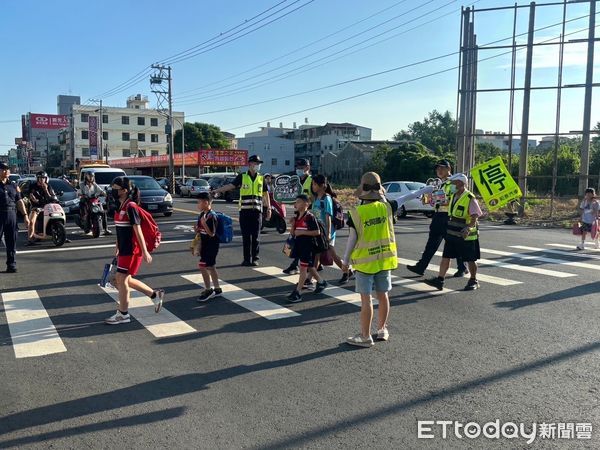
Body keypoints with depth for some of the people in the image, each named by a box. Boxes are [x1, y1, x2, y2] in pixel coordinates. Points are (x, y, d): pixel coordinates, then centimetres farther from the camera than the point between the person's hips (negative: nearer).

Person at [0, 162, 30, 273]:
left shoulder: (13, 185, 14)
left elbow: (19, 201, 13)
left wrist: (25, 215, 7)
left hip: (11, 214, 4)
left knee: (11, 241, 6)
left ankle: (11, 264, 13)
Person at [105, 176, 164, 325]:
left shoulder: (131, 207, -17)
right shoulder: (120, 206, 11)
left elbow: (138, 231, -19)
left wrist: (145, 252, -18)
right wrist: (118, 247, 23)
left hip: (132, 250, -9)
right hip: (124, 249, 9)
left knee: (121, 279, -2)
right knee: (125, 280, 14)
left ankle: (123, 314, 12)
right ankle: (155, 295, 27)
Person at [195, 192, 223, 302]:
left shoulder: (211, 216, -20)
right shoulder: (202, 214, 8)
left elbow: (212, 233, -23)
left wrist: (204, 223, -30)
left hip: (211, 246, -10)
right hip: (205, 245, 10)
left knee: (202, 266, -9)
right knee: (211, 267, 15)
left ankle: (208, 290, 2)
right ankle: (217, 289, 25)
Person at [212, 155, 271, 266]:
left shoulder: (261, 179, 9)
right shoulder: (242, 177, 3)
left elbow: (265, 194, 12)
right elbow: (231, 185, -5)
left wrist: (268, 208, 7)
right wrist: (217, 190, -15)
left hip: (257, 211, 1)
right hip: (244, 211, -1)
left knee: (255, 236, 2)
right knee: (246, 237, 2)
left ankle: (255, 258, 11)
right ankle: (247, 259, 10)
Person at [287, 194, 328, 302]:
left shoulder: (310, 217, -15)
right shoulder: (297, 216, 8)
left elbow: (317, 232, -18)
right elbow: (292, 233, 12)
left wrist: (302, 232, -22)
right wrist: (293, 224, -7)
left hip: (307, 246, -8)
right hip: (299, 245, 8)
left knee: (303, 268, -4)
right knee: (309, 267, 20)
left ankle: (297, 293, -2)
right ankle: (321, 282, 40)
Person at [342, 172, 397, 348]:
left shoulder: (357, 212, -15)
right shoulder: (385, 207, -5)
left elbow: (353, 238, -12)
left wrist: (346, 260, 0)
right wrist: (382, 197, 21)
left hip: (365, 261, -4)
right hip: (384, 259, 4)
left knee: (366, 299, 2)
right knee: (383, 295, 15)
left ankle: (365, 336, 9)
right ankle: (382, 330, 30)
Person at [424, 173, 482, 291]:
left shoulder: (470, 198, -16)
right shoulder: (453, 196, 8)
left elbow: (474, 218, -21)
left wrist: (468, 228, -37)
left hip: (466, 236, -7)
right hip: (452, 234, 7)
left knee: (470, 260, 8)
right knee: (445, 257, 3)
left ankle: (474, 281, 24)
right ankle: (440, 280, 6)